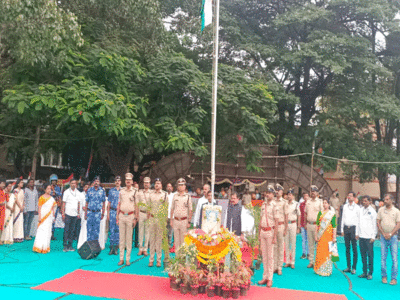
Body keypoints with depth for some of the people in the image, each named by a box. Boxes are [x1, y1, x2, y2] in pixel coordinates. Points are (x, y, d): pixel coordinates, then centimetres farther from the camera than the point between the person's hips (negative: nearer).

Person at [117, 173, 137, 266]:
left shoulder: (135, 191, 1)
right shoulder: (121, 191, 10)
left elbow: (136, 206, 0)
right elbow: (119, 205, 14)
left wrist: (135, 218, -4)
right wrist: (117, 217, 9)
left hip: (130, 216, -3)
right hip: (122, 216, 3)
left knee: (129, 238, 2)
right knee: (121, 238, 5)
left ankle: (128, 259, 8)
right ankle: (121, 258, 11)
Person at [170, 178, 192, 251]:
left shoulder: (188, 196, 0)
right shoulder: (175, 196, 7)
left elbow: (190, 210, 0)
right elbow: (172, 209, 12)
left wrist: (189, 222, -4)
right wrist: (171, 220, 7)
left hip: (184, 220, -3)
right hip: (176, 220, 3)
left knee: (183, 239, 1)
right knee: (176, 239, 8)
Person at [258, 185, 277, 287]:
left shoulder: (274, 206, -8)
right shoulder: (263, 205, 11)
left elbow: (276, 221, -9)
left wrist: (275, 237, -11)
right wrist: (259, 233, 15)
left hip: (270, 231, -6)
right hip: (262, 231, 6)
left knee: (270, 256, 0)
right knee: (264, 255, 10)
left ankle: (270, 278, 8)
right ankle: (265, 277, 19)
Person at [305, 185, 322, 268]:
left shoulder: (320, 202, -4)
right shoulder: (308, 201, 12)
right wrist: (306, 222, 13)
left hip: (316, 224, -5)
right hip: (309, 224, 5)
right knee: (310, 243, 9)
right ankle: (311, 261, 16)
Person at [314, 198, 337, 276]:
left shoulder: (332, 214, 0)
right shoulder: (320, 213, 10)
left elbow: (334, 226, -4)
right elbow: (317, 225, 10)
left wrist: (334, 237, -9)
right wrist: (316, 235, 4)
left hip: (328, 235, -3)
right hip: (321, 235, 3)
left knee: (327, 251, -1)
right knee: (320, 251, 3)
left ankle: (327, 270, 9)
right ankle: (319, 270, 12)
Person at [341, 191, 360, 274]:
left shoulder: (357, 207, -3)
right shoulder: (345, 206, 11)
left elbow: (358, 220, -4)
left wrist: (357, 232, -9)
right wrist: (342, 229, 11)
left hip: (353, 228, -4)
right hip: (346, 228, 4)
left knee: (354, 248, 0)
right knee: (347, 248, 8)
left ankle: (354, 267, 7)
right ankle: (348, 267, 15)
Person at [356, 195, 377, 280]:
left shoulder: (372, 211, -5)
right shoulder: (361, 210, 12)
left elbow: (375, 225, -5)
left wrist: (373, 236, -8)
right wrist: (357, 233, 14)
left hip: (369, 237, -5)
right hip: (361, 236, 5)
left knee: (370, 255, 1)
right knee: (363, 255, 9)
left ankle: (370, 273, 9)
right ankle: (364, 272, 17)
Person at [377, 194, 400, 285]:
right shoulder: (381, 210, 5)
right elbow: (378, 223, 5)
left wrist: (390, 234, -10)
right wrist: (384, 234, -4)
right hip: (383, 236, 2)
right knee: (383, 258, 3)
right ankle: (384, 276, 14)